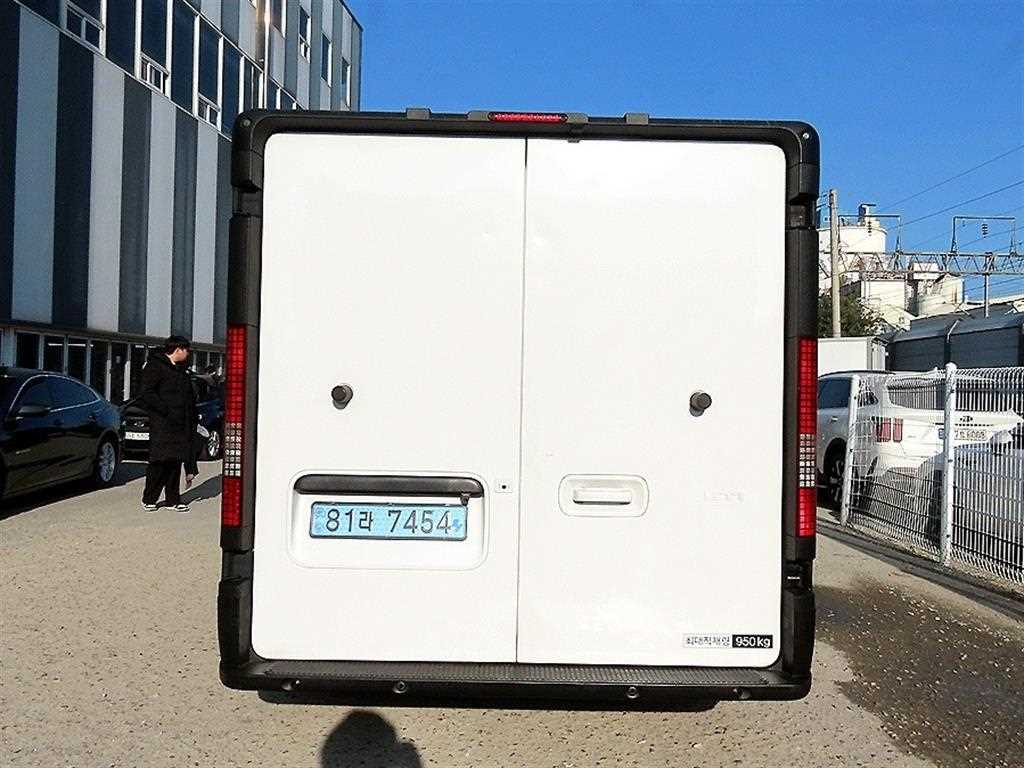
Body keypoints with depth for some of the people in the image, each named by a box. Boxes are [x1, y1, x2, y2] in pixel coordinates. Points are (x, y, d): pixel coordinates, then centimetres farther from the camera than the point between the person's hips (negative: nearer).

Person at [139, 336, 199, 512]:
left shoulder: (181, 370, 21)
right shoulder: (155, 366, -5)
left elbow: (189, 397, 27)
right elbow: (147, 393, -15)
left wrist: (194, 417, 15)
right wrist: (166, 410, -19)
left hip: (179, 424, 7)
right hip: (161, 423, -7)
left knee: (175, 461, 7)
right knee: (159, 461, -7)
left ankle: (173, 499, 12)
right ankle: (148, 499, 4)